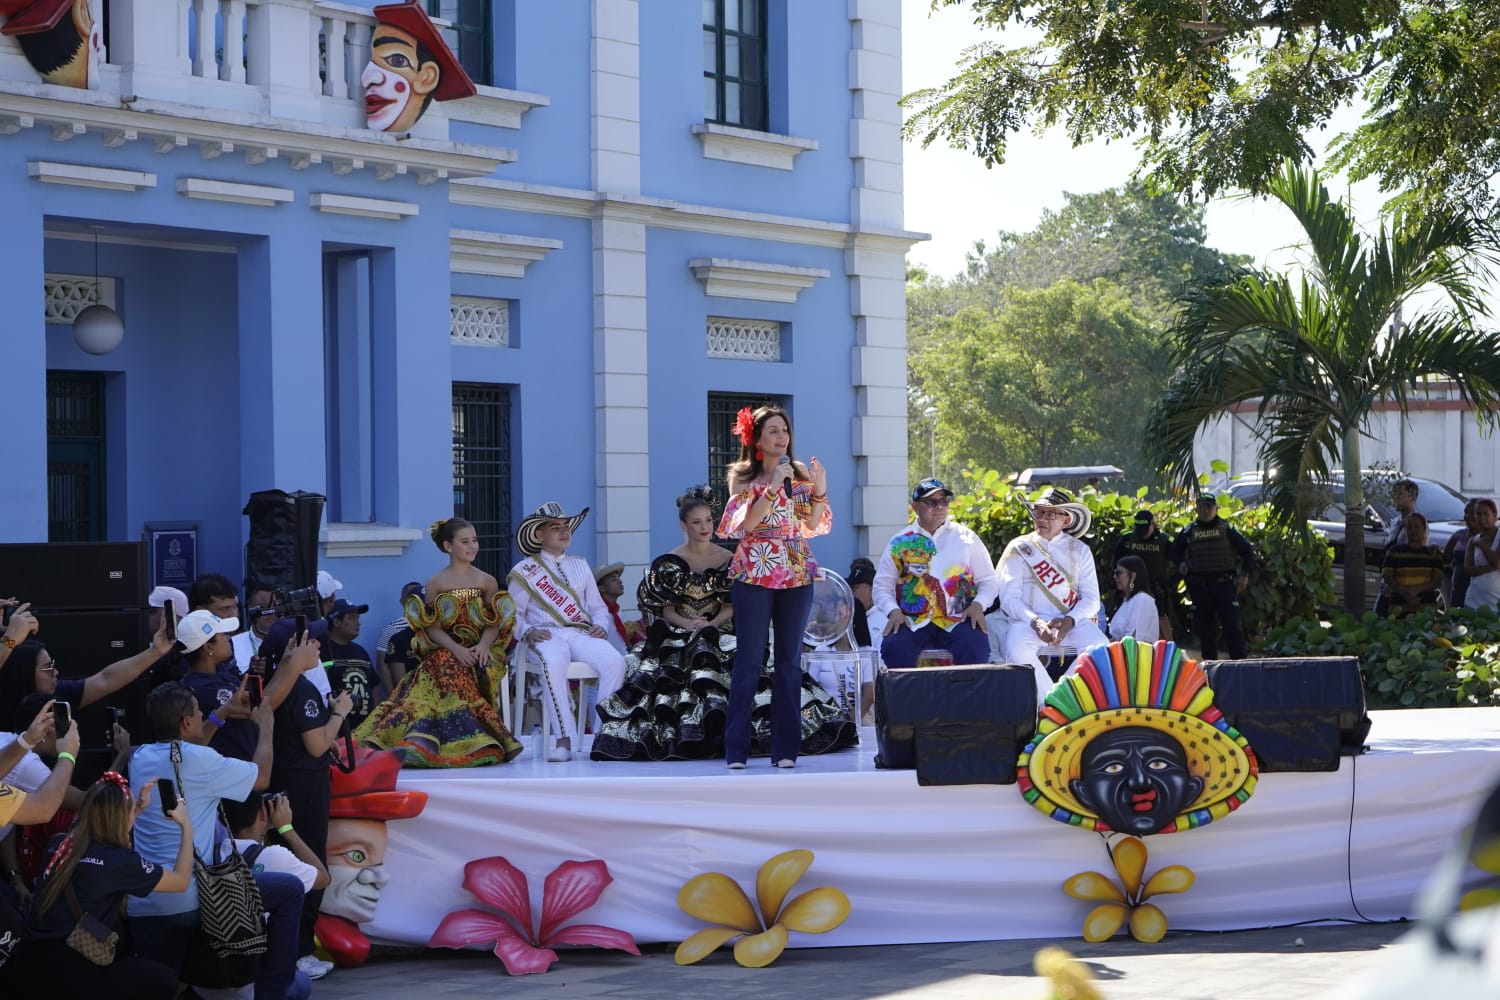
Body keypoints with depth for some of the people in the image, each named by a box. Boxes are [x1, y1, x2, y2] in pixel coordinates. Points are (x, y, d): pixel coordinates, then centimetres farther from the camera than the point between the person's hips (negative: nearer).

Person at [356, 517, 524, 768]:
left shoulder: (487, 582, 12)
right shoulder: (436, 584, 9)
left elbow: (495, 624, 4)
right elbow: (432, 627, 0)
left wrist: (483, 646, -18)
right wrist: (456, 649, -18)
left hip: (479, 651, 1)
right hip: (445, 651, 0)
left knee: (486, 670, -35)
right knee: (450, 671, -35)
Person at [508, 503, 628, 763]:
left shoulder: (581, 566, 24)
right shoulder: (525, 571, 12)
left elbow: (598, 607, 23)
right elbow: (513, 613, 8)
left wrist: (601, 626, 0)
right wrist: (527, 631, -12)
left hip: (581, 633, 4)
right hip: (546, 634, -4)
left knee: (615, 661, -29)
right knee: (553, 663, -41)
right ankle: (564, 738, -40)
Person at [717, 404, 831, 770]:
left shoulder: (800, 473, 10)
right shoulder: (743, 477, 0)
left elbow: (814, 525, 8)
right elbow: (745, 523, -13)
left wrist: (820, 491, -6)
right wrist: (773, 487, -19)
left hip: (797, 575, 3)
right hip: (754, 573, -3)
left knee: (790, 660, 4)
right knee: (749, 660, -4)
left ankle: (785, 747, 8)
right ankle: (736, 749, 1)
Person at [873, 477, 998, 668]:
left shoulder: (966, 538, 13)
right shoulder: (900, 543, 13)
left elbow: (989, 580, 15)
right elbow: (881, 586, 13)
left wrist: (978, 604, -5)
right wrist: (893, 611, -7)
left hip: (959, 620, 0)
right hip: (912, 622, 0)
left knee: (974, 649, -31)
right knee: (893, 648, -31)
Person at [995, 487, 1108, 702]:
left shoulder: (1079, 551, 13)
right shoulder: (1019, 549, 8)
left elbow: (1091, 598, 5)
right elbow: (1009, 598, -1)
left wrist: (1069, 621, -15)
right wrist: (1036, 622, -18)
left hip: (1072, 622, 2)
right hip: (1029, 619, -1)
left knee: (1100, 646, -29)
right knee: (1018, 650, -35)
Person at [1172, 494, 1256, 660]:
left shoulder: (1226, 529, 3)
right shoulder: (1189, 532, 9)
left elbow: (1247, 551, 8)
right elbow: (1175, 552, 23)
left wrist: (1245, 574, -2)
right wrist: (1180, 564, 2)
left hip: (1224, 584, -2)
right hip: (1199, 586, 2)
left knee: (1232, 625, -9)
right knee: (1205, 628, 6)